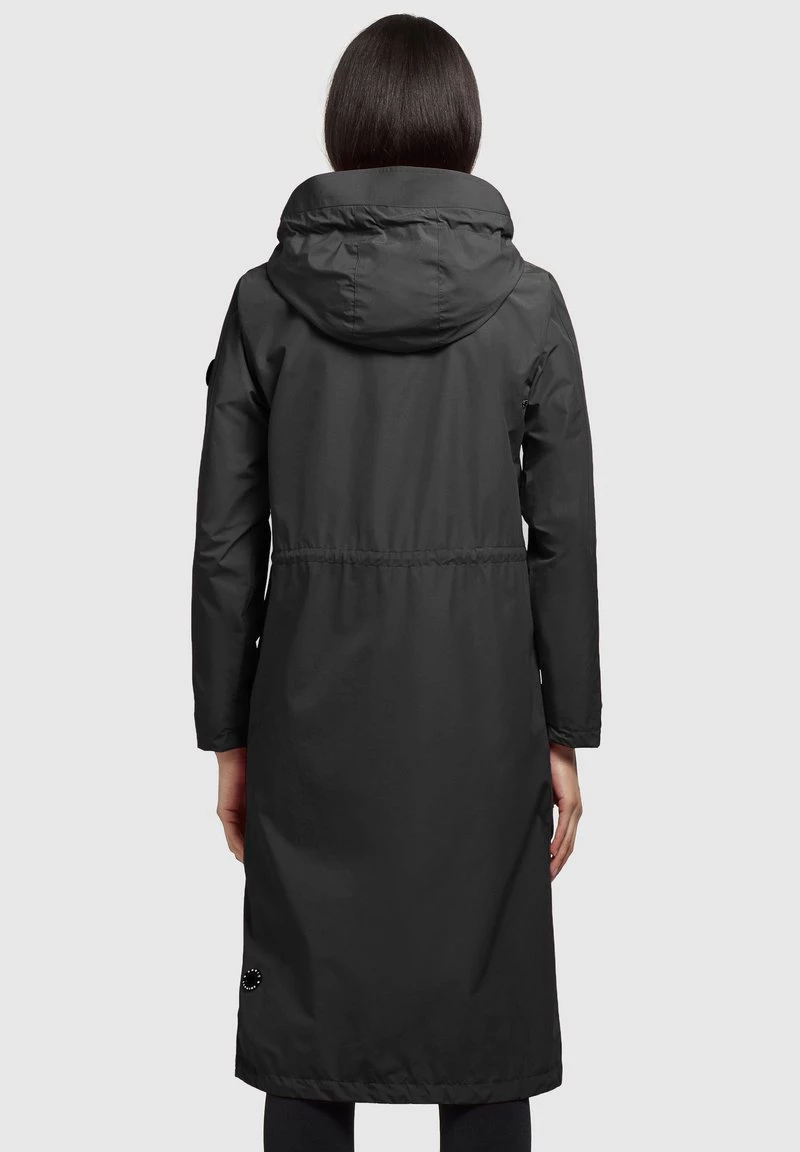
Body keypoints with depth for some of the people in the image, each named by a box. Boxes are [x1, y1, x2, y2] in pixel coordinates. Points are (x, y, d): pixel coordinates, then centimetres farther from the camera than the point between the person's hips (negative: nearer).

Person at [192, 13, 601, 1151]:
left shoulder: (267, 300, -2)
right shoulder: (526, 301, -3)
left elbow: (226, 540, -1)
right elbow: (565, 535, -3)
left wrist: (229, 736, 7)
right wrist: (565, 735, 5)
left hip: (316, 694, 1)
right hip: (479, 691, 0)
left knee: (309, 1014, 11)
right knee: (483, 1012, 10)